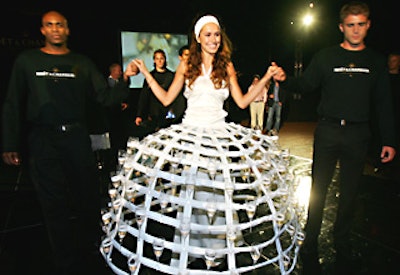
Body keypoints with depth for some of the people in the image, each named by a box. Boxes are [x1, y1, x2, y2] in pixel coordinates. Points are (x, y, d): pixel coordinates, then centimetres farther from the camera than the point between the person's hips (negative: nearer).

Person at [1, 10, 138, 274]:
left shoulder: (82, 62, 8)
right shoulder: (27, 60, 5)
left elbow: (105, 96, 4)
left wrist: (125, 80, -15)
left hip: (77, 136, 2)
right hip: (43, 141, -1)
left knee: (89, 196, 9)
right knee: (55, 205, 4)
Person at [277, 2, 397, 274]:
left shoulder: (377, 60, 8)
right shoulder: (325, 57, 4)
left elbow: (384, 103, 8)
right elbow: (305, 85, 2)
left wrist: (389, 140, 5)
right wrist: (285, 80, -19)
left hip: (358, 134, 2)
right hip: (328, 131, -1)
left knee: (350, 191, 11)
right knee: (319, 189, 3)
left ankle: (342, 245, 30)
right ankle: (310, 245, 18)